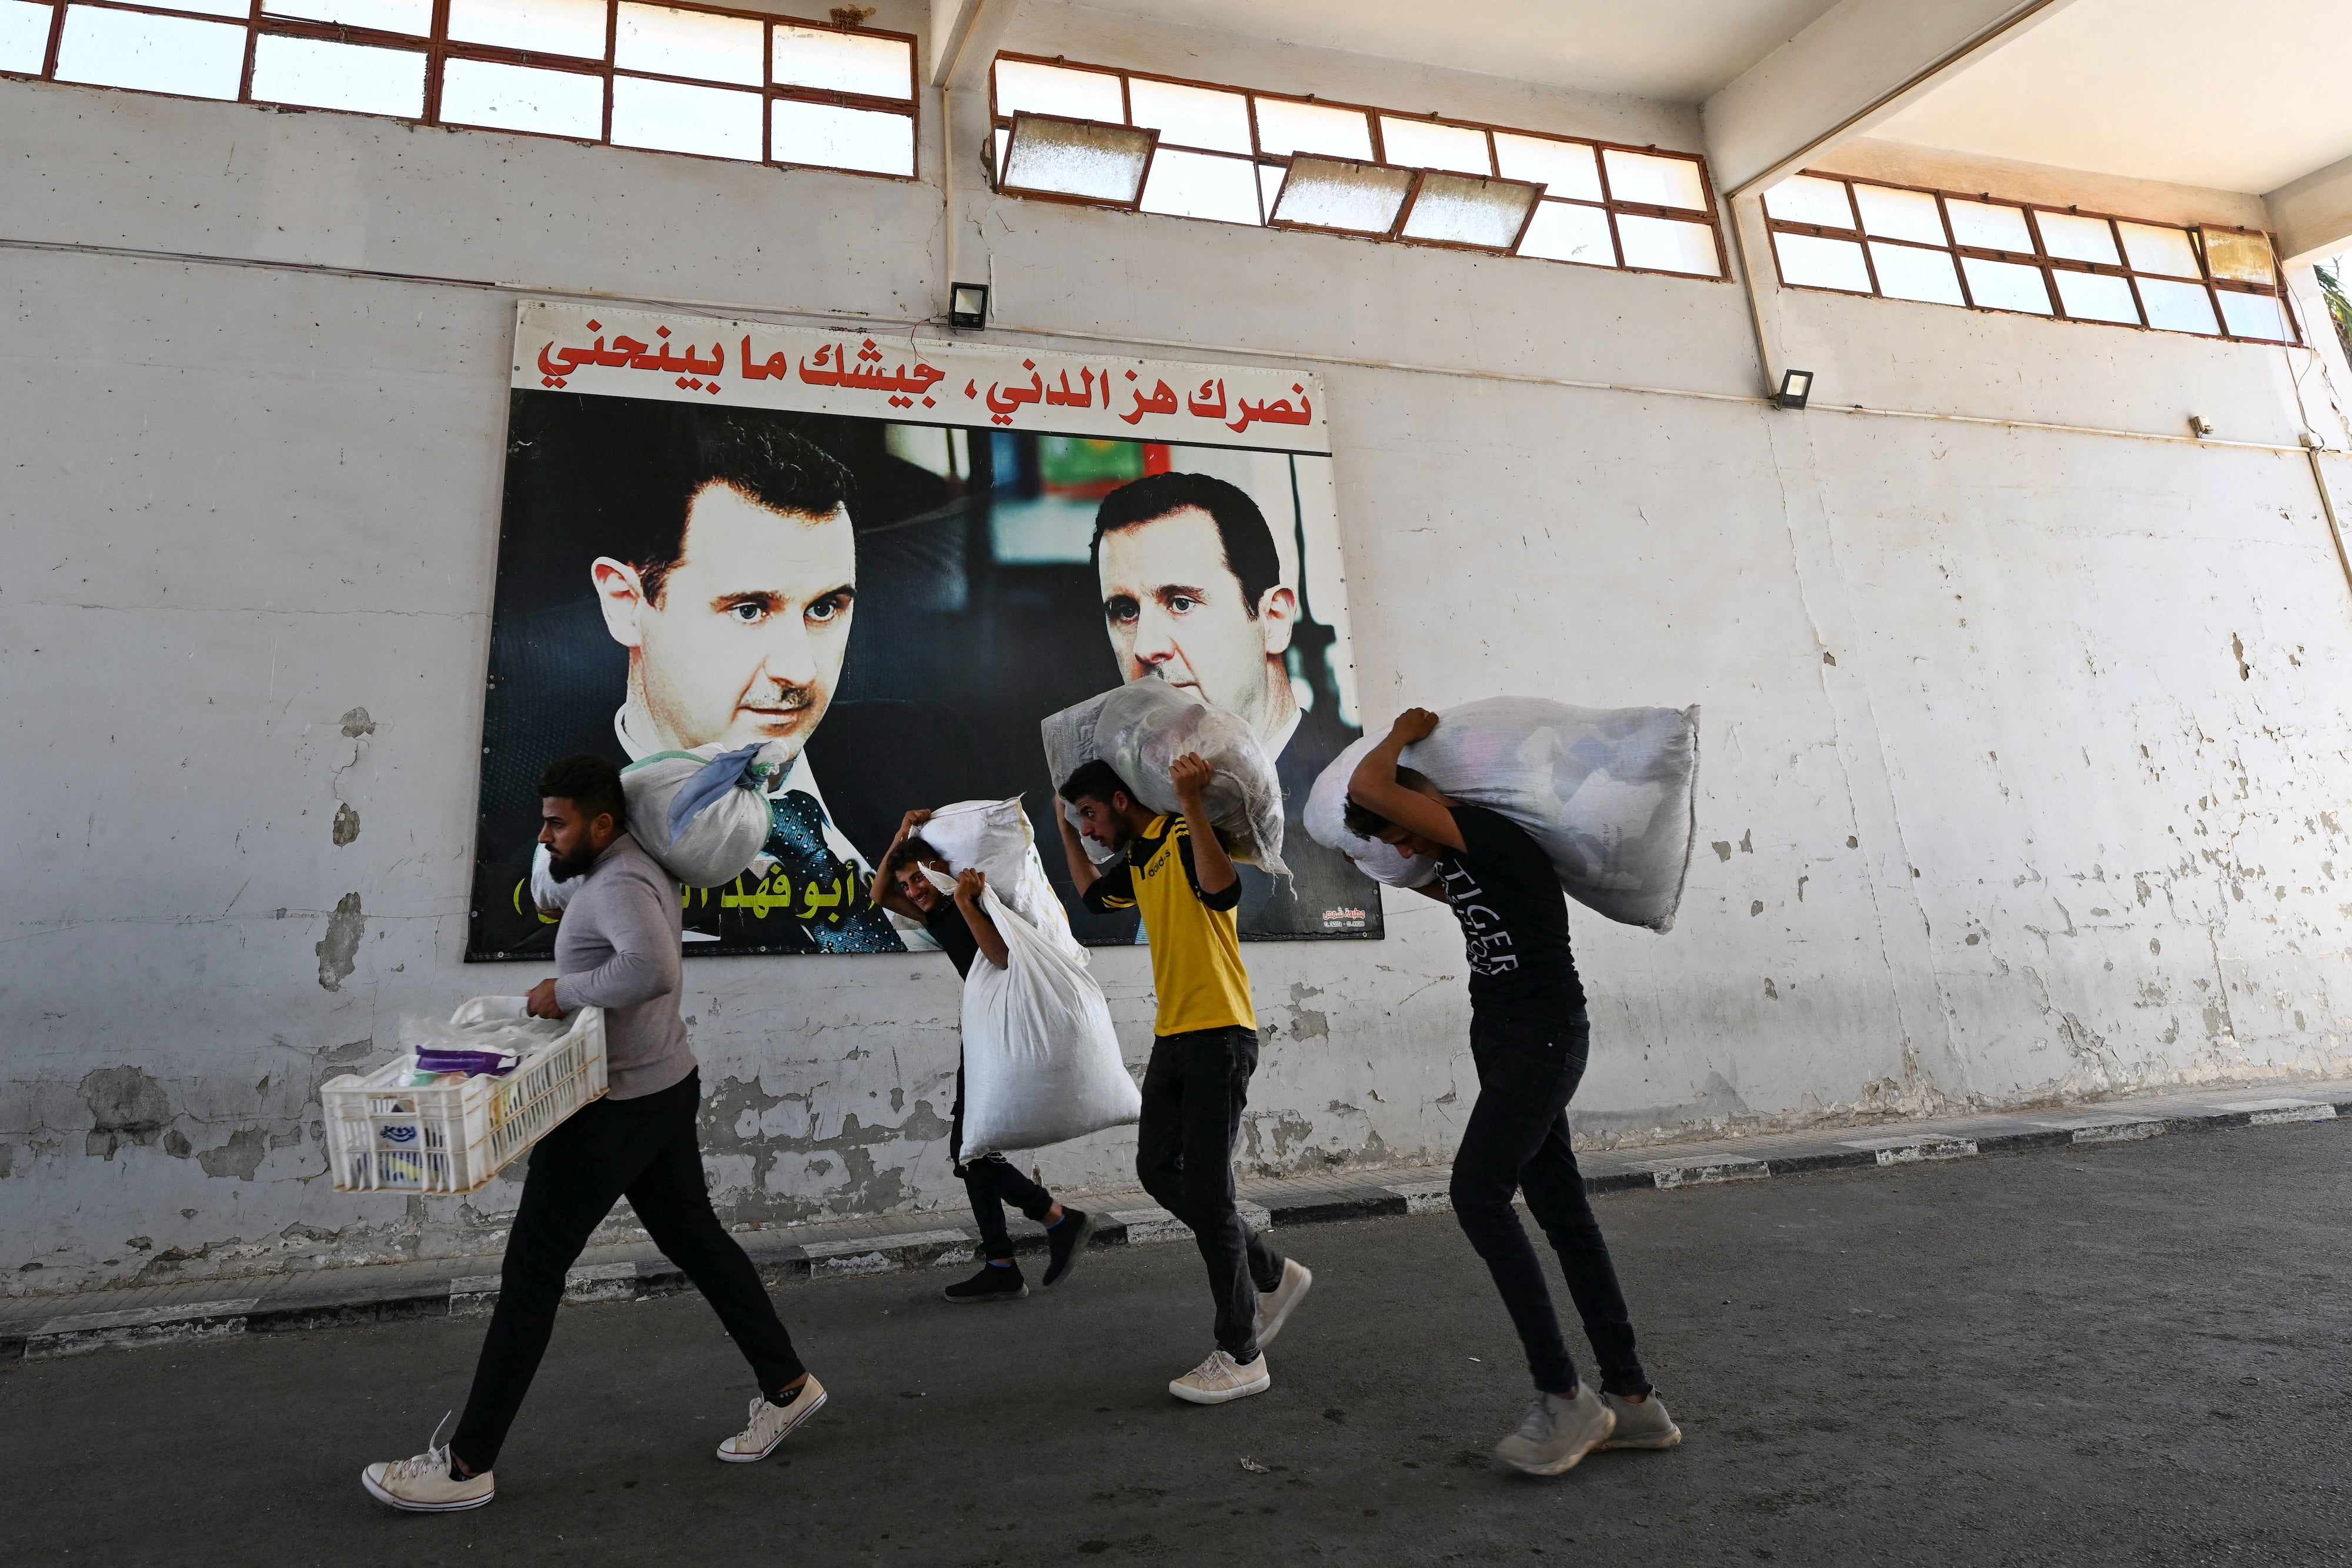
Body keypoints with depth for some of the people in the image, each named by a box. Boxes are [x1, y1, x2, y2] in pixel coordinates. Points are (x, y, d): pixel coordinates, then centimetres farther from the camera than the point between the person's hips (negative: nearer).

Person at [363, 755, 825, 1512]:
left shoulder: (618, 885, -20)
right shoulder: (639, 869, 11)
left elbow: (653, 968, -39)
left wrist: (566, 990, -27)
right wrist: (569, 991, 9)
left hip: (618, 1106, -10)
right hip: (666, 1086, 10)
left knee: (533, 1267, -1)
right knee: (695, 1238, 17)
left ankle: (467, 1464, 10)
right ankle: (786, 1385, 26)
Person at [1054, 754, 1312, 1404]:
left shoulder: (1185, 838, -11)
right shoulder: (1137, 860, 17)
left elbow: (1222, 890, -32)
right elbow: (1094, 895, 38)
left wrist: (1192, 802, -37)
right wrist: (1064, 833, 35)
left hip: (1220, 1037, -10)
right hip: (1172, 1037, 10)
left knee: (1205, 1189, -7)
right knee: (1158, 1170, 11)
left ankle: (1241, 1356, 5)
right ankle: (1274, 1275, 26)